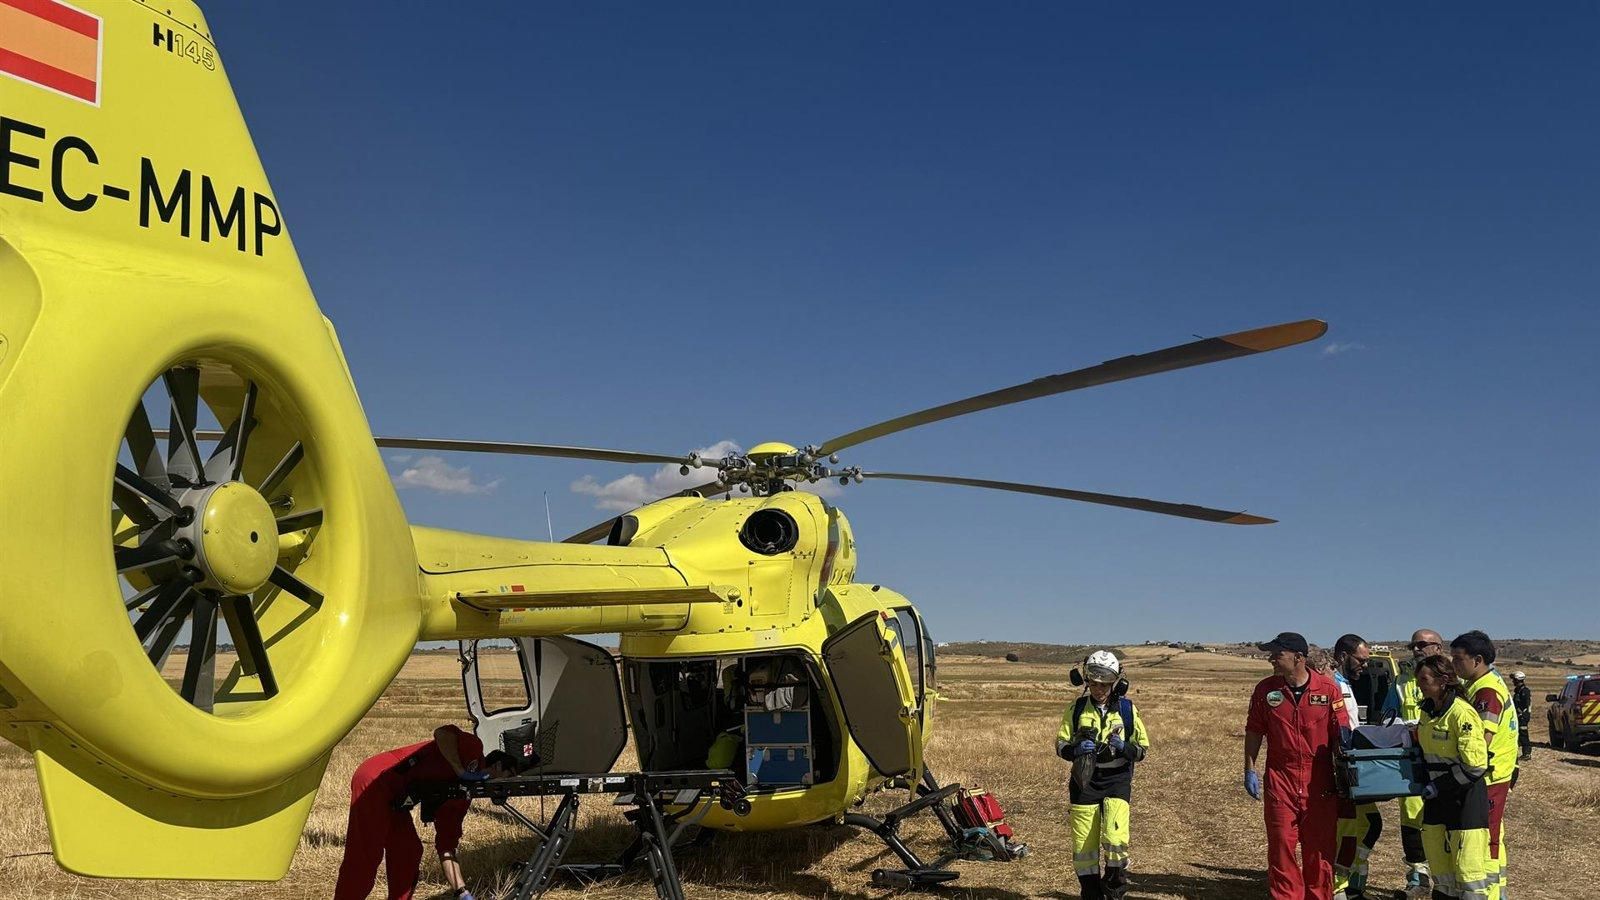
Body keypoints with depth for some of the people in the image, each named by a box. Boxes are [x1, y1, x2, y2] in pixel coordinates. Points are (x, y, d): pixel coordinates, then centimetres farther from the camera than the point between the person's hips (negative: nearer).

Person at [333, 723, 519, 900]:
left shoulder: (459, 800, 16)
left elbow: (446, 848, 12)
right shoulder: (474, 749, -5)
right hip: (375, 780, -9)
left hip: (392, 796, 9)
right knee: (365, 857, -8)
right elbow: (441, 733, -26)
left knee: (408, 853, 9)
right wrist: (463, 772, -23)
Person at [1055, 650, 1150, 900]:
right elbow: (1060, 745, 5)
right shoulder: (1077, 708, 3)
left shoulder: (1127, 709, 2)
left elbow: (1142, 748, 5)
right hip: (1084, 780, 2)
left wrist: (1123, 748, -16)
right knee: (1083, 844, 3)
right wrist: (1076, 750, -17)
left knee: (1115, 839, -17)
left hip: (1117, 779, -1)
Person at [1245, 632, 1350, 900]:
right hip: (1279, 780, 1)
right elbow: (1253, 732, 8)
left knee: (1319, 847, 6)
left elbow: (1341, 734, 1)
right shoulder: (1266, 689, 1)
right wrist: (1250, 770, 4)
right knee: (1281, 845, 1)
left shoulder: (1328, 688, -3)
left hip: (1320, 781, -1)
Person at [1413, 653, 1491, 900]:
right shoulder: (1428, 710, 7)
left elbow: (1474, 766, -22)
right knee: (1438, 862, 16)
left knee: (1467, 867, -5)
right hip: (1437, 798, 9)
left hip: (1466, 798, -8)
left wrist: (1438, 786, -18)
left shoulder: (1462, 713, -19)